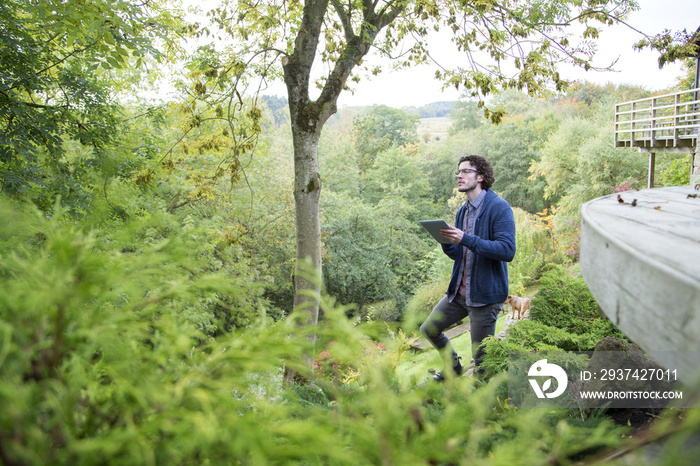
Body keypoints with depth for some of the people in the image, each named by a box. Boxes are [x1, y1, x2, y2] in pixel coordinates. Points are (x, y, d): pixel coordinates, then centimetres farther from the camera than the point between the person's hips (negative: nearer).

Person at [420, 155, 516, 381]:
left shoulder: (499, 207, -14)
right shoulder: (462, 211, 12)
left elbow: (507, 250, -24)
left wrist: (466, 239, -28)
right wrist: (447, 242, -9)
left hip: (485, 294, -8)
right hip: (459, 292, 8)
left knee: (481, 357, 1)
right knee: (429, 329, 17)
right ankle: (454, 367, 40)